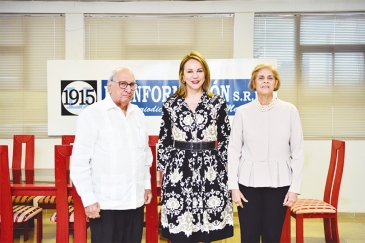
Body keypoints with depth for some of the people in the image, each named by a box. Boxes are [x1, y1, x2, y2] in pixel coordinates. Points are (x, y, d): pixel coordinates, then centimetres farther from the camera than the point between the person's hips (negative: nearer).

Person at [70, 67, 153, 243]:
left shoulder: (138, 113, 9)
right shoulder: (92, 114, -9)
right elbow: (79, 162, -11)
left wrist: (147, 184, 16)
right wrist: (88, 199, -12)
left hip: (135, 200, 5)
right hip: (106, 203, -5)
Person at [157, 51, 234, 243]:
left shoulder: (218, 103, 3)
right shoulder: (170, 104, 4)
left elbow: (225, 139, 6)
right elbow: (163, 141, 7)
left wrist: (221, 167, 3)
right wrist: (162, 170, 5)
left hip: (210, 171, 0)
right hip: (178, 170, 0)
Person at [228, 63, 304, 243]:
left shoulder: (289, 110, -1)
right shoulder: (242, 112, -1)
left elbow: (298, 151, 1)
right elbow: (234, 150, 1)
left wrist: (295, 187, -2)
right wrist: (233, 186, -3)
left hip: (278, 182, 0)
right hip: (248, 182, 0)